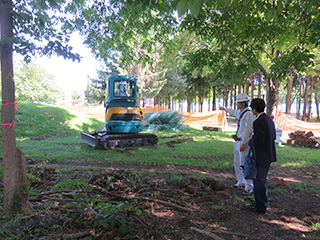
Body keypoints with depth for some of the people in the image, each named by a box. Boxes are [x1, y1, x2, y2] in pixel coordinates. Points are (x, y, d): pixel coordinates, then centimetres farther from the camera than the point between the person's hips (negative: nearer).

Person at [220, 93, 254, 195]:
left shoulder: (248, 114, -16)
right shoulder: (240, 112, 11)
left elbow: (247, 130, -21)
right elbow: (234, 112, 36)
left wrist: (243, 143, -24)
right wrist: (225, 109, 53)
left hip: (244, 142, -9)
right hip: (238, 141, 9)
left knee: (244, 164, -7)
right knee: (237, 163, 15)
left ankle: (249, 187, 6)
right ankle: (241, 183, 26)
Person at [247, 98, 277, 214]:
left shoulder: (258, 122, -20)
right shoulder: (269, 119, 8)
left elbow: (259, 140, -26)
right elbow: (273, 137, 14)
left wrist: (250, 141, -6)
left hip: (262, 156, -9)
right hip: (269, 154, 9)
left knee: (259, 180, 3)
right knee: (260, 178, 23)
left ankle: (261, 207, 14)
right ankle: (262, 201, 37)